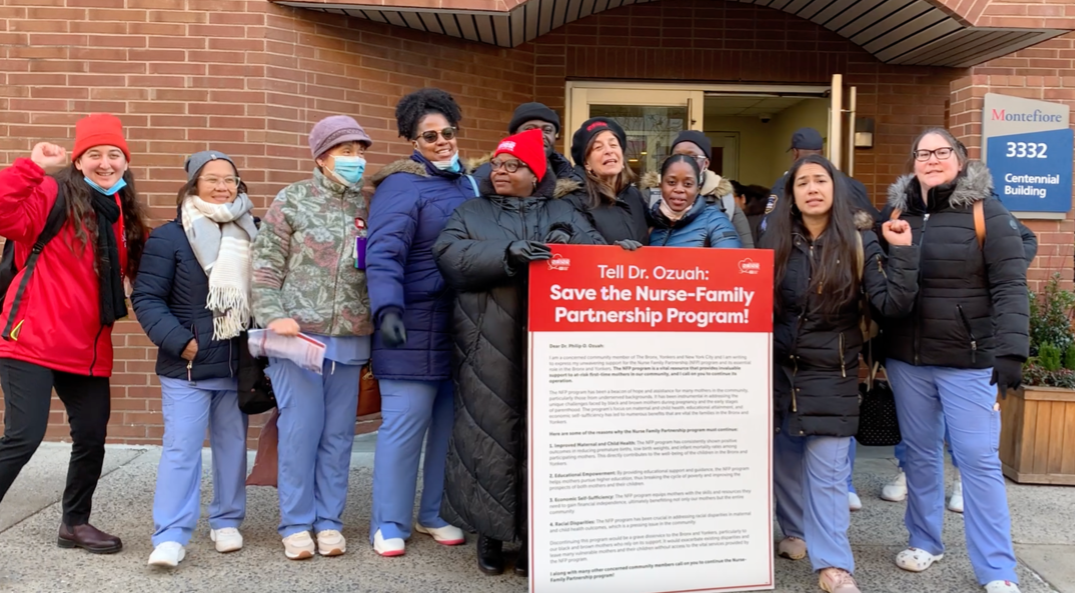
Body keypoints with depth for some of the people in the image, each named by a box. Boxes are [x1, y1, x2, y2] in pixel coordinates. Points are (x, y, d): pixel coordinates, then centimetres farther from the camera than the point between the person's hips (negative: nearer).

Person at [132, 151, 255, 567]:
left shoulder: (251, 234, 8)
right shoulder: (169, 237, -7)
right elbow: (146, 299, -8)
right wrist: (179, 342, -17)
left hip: (237, 365, 5)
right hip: (187, 366, -4)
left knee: (232, 444, 13)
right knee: (181, 449, -4)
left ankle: (226, 522, 27)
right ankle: (170, 536, 2)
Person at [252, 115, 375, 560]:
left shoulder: (368, 206, 10)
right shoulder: (292, 200, 1)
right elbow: (266, 264, -2)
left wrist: (376, 327, 8)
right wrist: (273, 315, -12)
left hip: (351, 340, 4)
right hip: (298, 334, -3)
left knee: (339, 432, 8)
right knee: (300, 429, 1)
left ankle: (329, 520, 21)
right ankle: (296, 523, 15)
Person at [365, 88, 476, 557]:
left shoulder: (467, 183, 15)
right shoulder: (401, 186, -8)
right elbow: (384, 255, -19)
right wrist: (387, 308, -33)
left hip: (463, 326, 7)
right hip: (414, 328, -7)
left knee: (450, 423, 12)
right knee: (405, 424, -2)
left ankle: (434, 515, 27)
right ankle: (389, 525, 14)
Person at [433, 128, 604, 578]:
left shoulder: (564, 213, 16)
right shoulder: (472, 212, 12)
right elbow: (450, 256, -6)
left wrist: (570, 246, -15)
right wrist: (507, 253, -19)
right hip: (490, 348, -1)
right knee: (490, 433, 1)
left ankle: (536, 535, 16)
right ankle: (489, 533, 16)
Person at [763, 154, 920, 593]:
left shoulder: (859, 242, -5)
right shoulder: (776, 241, 1)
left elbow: (893, 305, -12)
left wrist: (903, 252, -20)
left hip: (831, 374, -2)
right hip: (778, 368, 3)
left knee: (826, 470, -3)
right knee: (783, 459, 12)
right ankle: (795, 532, 33)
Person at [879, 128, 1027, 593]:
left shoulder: (986, 212, -5)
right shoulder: (897, 212, 6)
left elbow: (1010, 287, -11)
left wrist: (1011, 349, -21)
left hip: (969, 361, -4)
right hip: (906, 359, 4)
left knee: (978, 460, 1)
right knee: (920, 453, 14)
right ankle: (924, 541, 30)